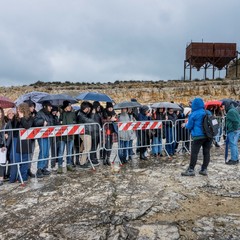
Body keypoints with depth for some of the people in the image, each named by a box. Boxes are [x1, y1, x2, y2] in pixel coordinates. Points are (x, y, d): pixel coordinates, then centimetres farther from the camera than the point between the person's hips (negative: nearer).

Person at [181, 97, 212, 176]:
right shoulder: (208, 113, 9)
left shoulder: (193, 114, -7)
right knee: (206, 152, 9)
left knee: (194, 153, -1)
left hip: (199, 136, -6)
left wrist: (185, 125, 21)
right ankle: (204, 169, 16)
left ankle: (191, 170, 2)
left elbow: (189, 126, -1)